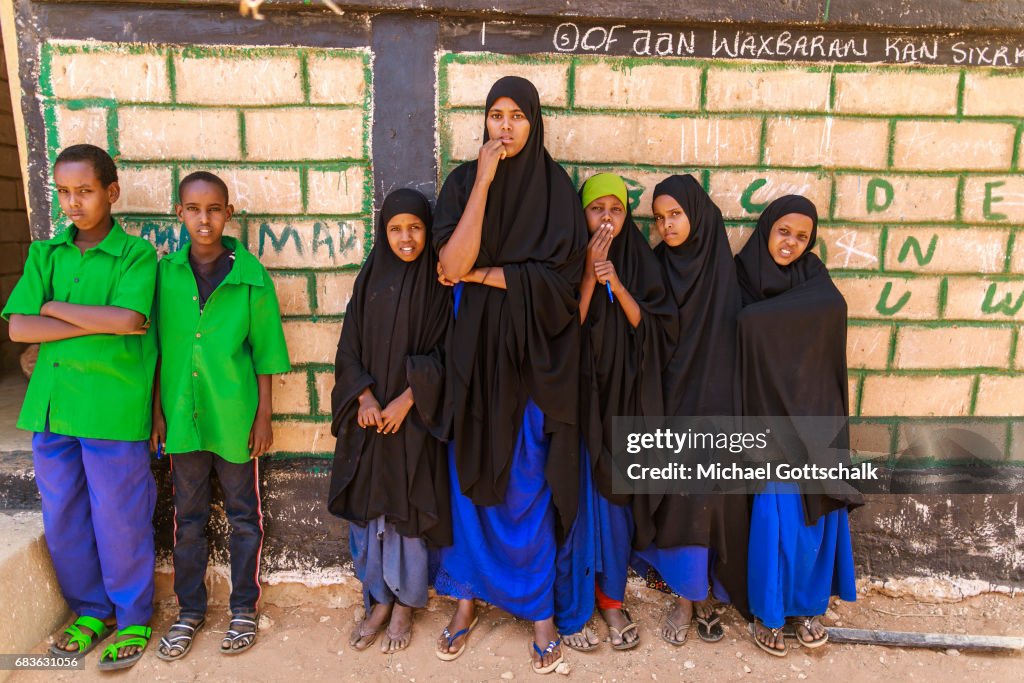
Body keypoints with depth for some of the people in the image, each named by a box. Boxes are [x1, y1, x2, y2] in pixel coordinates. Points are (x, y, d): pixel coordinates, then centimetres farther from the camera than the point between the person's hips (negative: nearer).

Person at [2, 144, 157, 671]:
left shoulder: (136, 254, -4)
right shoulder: (45, 254, 8)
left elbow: (127, 318, -19)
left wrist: (55, 308, -8)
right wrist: (98, 322, -13)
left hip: (113, 410, -5)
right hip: (51, 407, 5)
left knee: (120, 522, 6)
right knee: (62, 520, 16)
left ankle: (133, 617, 27)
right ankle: (90, 609, 36)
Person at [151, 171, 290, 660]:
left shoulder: (250, 276, -6)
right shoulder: (165, 273, 0)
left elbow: (265, 350, -3)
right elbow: (157, 348, 6)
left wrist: (264, 415, -4)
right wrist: (157, 411, 4)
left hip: (235, 417, -2)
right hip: (182, 414, 2)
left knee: (243, 514, 11)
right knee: (188, 517, 14)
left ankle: (244, 607, 28)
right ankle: (190, 609, 32)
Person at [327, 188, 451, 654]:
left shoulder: (438, 284, -2)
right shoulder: (370, 280, 7)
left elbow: (444, 353, -7)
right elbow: (349, 347, 5)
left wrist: (405, 399, -15)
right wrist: (364, 397, -9)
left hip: (414, 415, -3)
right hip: (368, 414, 3)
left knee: (405, 511, 4)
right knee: (366, 509, 8)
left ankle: (404, 606, 22)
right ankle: (378, 602, 26)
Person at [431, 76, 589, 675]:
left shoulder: (556, 187, -2)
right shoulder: (463, 181, 1)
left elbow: (560, 277, -11)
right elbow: (452, 263, -14)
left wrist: (480, 275, -10)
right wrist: (484, 181, -16)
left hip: (534, 356, -1)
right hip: (476, 351, 2)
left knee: (531, 483, 5)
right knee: (472, 475, 11)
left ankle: (542, 608, 22)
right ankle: (469, 596, 29)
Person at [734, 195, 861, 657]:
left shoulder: (814, 282, 6)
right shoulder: (742, 279, -1)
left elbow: (832, 307, -15)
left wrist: (762, 317, -17)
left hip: (812, 417, 3)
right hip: (768, 419, -2)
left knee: (817, 511, 7)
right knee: (775, 515, -2)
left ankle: (805, 605, 28)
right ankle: (767, 611, 19)